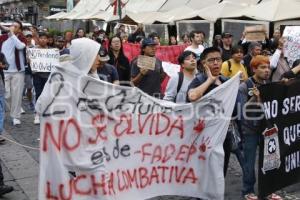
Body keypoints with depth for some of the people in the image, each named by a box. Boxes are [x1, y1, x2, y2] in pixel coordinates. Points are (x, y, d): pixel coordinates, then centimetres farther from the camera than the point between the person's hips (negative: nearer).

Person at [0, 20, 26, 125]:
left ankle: (16, 116, 10)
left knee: (17, 95, 1)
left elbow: (20, 46, -24)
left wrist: (12, 34, -18)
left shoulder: (21, 38, -3)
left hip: (18, 71, -2)